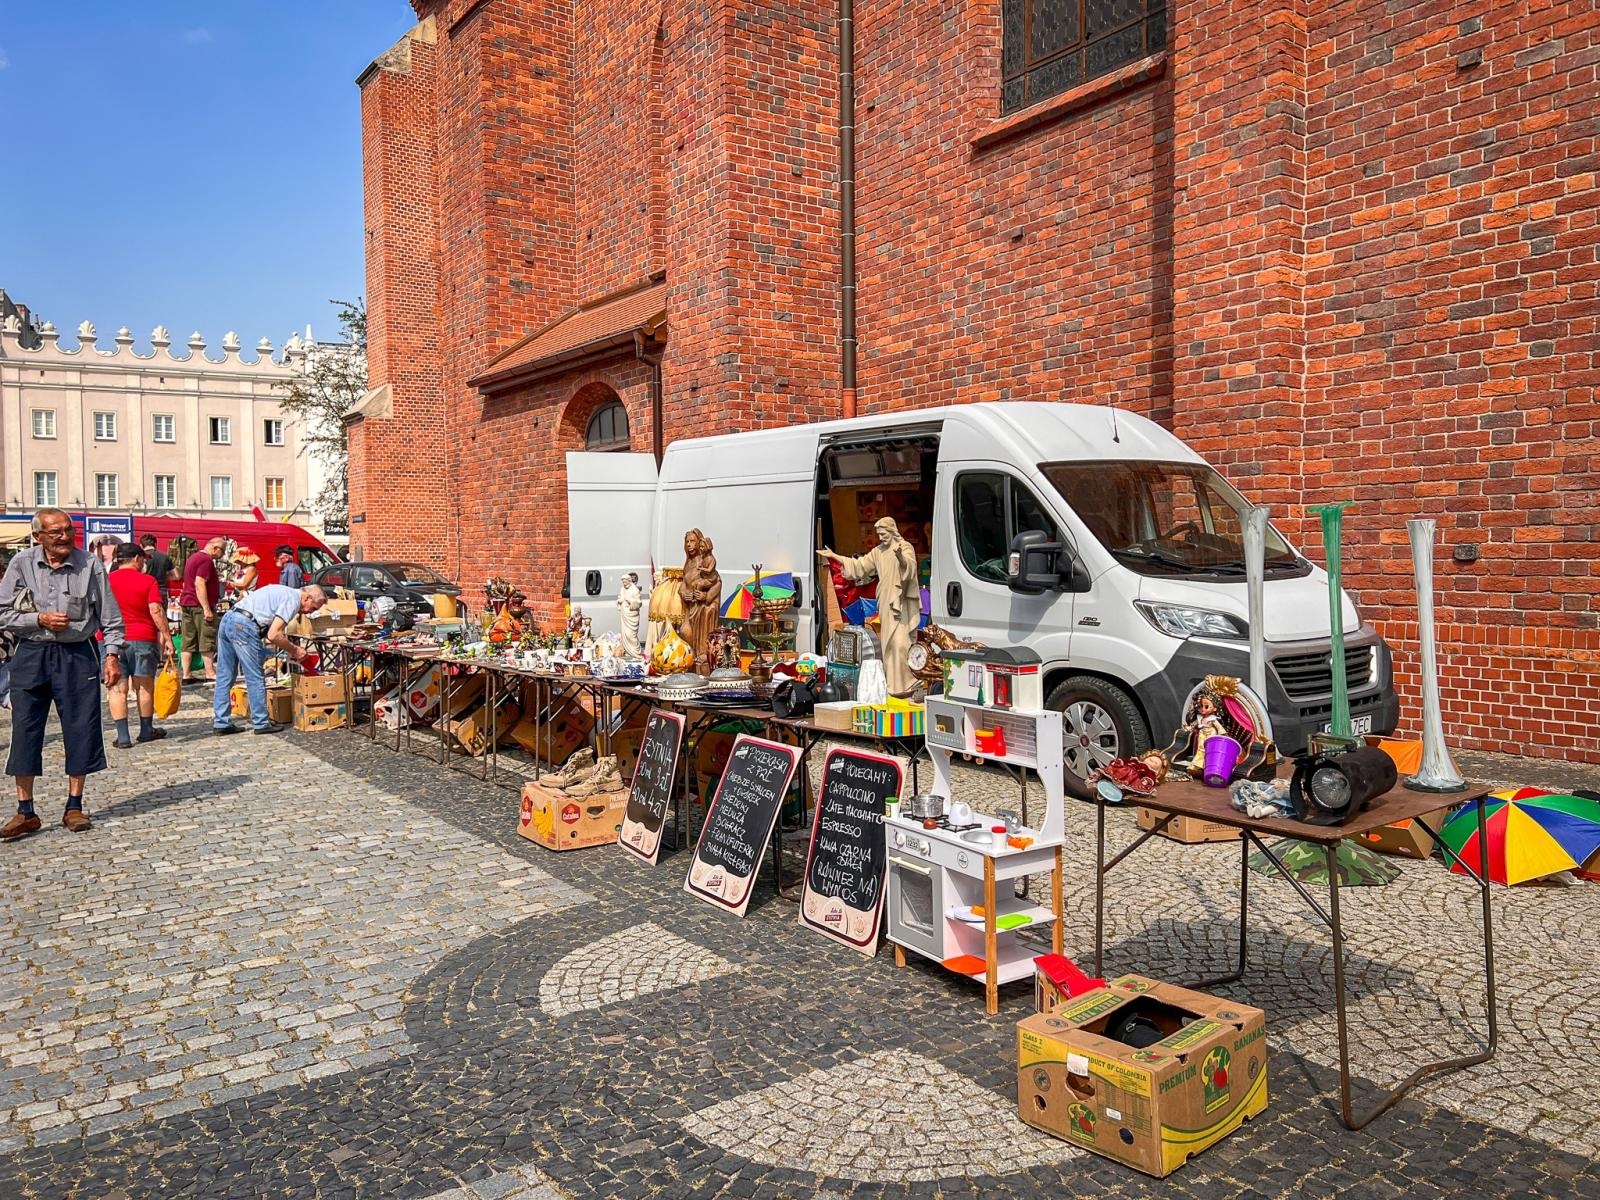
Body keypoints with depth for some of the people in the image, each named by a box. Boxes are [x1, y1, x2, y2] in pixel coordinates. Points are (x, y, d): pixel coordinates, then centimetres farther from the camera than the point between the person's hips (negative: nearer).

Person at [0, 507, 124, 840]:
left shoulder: (90, 565, -3)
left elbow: (110, 615, 1)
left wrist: (112, 654, -4)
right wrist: (40, 619, -13)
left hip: (77, 656, 0)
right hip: (31, 655, 1)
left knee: (81, 731, 3)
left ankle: (74, 807, 17)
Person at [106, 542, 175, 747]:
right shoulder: (147, 580, -4)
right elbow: (156, 611, -11)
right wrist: (167, 636, -8)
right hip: (143, 639, -2)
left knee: (118, 689, 2)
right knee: (144, 687, 10)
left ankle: (122, 737, -1)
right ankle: (146, 731, 21)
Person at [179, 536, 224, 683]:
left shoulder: (194, 557, 19)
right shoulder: (206, 560, -13)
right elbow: (199, 584, -22)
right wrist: (207, 609, -23)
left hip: (186, 603, 10)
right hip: (200, 605, -10)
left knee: (188, 641, 9)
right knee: (207, 641, -5)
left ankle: (186, 675, 10)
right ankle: (210, 674, -4)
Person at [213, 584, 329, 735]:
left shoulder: (284, 592, 23)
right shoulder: (293, 599, -6)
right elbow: (273, 635, -14)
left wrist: (290, 650, 20)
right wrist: (295, 650, 0)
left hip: (227, 620, 10)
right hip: (243, 626, -10)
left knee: (225, 676, 13)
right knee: (256, 678, 1)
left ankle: (220, 723, 18)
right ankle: (261, 724, 9)